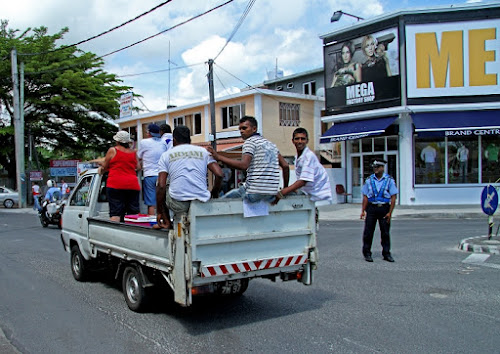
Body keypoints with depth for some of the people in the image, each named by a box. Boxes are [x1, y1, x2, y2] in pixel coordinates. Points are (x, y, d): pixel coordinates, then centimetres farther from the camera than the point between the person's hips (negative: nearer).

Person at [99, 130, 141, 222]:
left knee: (115, 214, -6)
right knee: (134, 213, 5)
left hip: (115, 184, -3)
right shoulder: (133, 152, 11)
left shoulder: (113, 150, 1)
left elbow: (104, 167, 9)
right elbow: (138, 167, 18)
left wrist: (101, 170, 30)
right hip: (133, 185, 3)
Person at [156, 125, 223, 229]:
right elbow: (219, 175, 1)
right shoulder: (203, 151, 12)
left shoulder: (166, 155, 9)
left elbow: (161, 186, 1)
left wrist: (159, 212, 11)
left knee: (160, 190, 29)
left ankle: (167, 222, 25)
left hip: (178, 204, -2)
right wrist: (214, 194, 19)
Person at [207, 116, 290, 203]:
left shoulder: (250, 141, -3)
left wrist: (218, 157, -17)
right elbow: (285, 166, 14)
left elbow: (244, 165, -19)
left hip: (255, 193, -8)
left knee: (224, 199, 8)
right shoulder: (270, 144, 19)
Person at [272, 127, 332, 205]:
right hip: (311, 195, 8)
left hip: (321, 198, -8)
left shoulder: (309, 156, -20)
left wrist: (281, 193, -29)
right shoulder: (297, 157, 6)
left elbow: (304, 181, -26)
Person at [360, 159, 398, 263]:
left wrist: (390, 212, -8)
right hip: (371, 208, 1)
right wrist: (363, 210, -1)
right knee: (368, 232, 1)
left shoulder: (389, 180, 0)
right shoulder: (369, 180, 5)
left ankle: (386, 254, 16)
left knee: (385, 232, 5)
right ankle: (367, 253, 12)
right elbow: (365, 197, 6)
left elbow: (393, 198, -2)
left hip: (384, 208, -1)